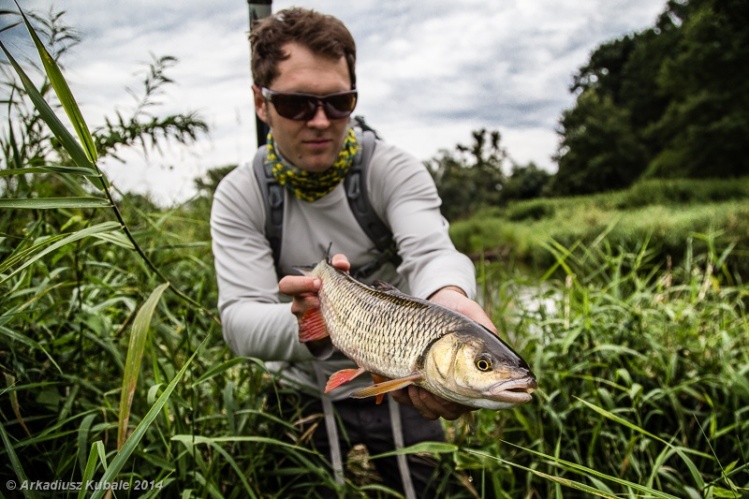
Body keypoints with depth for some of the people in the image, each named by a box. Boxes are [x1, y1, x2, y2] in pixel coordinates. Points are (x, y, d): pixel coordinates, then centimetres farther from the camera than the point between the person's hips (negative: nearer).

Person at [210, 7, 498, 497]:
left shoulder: (396, 171, -14)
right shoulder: (240, 196, -12)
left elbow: (430, 250, -32)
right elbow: (240, 317, -23)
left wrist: (449, 300, -57)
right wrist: (311, 325, -46)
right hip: (305, 395, 1)